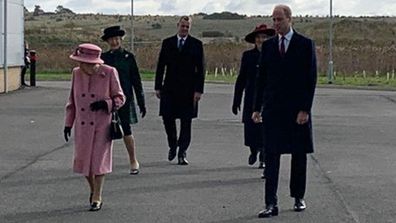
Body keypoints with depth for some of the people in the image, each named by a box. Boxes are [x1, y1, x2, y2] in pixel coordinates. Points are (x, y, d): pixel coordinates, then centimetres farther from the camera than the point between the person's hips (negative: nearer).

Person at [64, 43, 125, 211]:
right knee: (83, 160, 8)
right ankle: (93, 189, 34)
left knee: (98, 160, -1)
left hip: (102, 125, -4)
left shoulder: (109, 73, -11)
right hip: (82, 126, 4)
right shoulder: (76, 73, 0)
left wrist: (105, 104, -22)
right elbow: (72, 101, 11)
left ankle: (97, 198, 13)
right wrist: (68, 123, 9)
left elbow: (120, 98, -3)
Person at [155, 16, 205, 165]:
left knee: (186, 122, 1)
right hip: (170, 88, 1)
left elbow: (200, 69, 0)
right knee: (167, 118, -2)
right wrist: (158, 87, 2)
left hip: (188, 89, -1)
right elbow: (160, 66, 8)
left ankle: (182, 153, 8)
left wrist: (199, 90, -8)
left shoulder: (196, 44, 3)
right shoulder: (167, 43, 8)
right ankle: (172, 145, 23)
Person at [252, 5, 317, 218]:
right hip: (273, 109, 2)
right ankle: (271, 204, -5)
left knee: (299, 155, 9)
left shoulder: (305, 44, 0)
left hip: (297, 110, -2)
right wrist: (257, 107, 5)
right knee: (271, 156, -5)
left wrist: (305, 109, -11)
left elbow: (311, 78, -4)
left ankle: (298, 197, 23)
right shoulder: (268, 45, 9)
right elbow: (262, 78, 11)